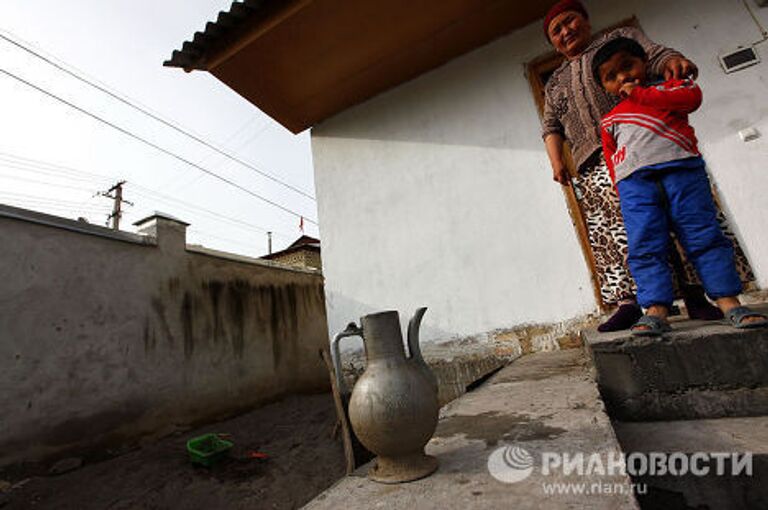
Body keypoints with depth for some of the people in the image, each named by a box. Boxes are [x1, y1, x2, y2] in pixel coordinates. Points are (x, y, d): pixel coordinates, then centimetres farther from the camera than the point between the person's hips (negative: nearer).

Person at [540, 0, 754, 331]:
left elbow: (655, 56, 6)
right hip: (593, 165, 2)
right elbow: (551, 126, 14)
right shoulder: (554, 83, 26)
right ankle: (629, 301, -10)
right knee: (612, 230, -9)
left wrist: (672, 61, -19)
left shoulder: (620, 37, 22)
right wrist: (556, 162, -3)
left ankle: (694, 294, -4)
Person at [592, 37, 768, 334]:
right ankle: (656, 310, -12)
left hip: (680, 166, 0)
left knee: (704, 236, -4)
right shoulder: (609, 121, 25)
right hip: (634, 180, 1)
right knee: (645, 247, -10)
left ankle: (730, 303, 0)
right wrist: (623, 192, 1)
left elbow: (692, 96, 1)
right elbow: (612, 160, 16)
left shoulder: (667, 88, 24)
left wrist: (639, 93, 6)